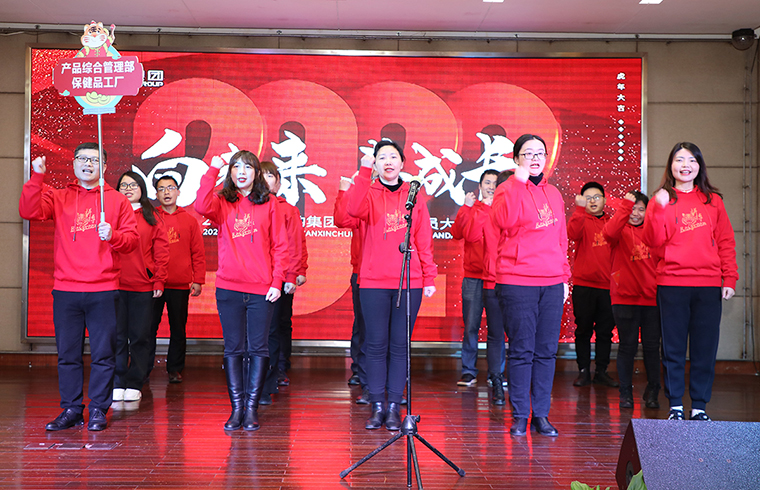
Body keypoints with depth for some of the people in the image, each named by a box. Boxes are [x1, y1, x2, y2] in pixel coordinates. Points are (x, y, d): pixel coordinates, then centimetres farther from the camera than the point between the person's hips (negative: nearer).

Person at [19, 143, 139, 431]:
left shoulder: (116, 200, 10)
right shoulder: (58, 197, 12)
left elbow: (132, 239, 5)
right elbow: (29, 211, -6)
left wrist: (112, 235, -15)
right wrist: (36, 178, -16)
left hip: (103, 291, -1)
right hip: (65, 291, 1)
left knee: (103, 354, 1)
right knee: (67, 354, 6)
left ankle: (99, 410, 11)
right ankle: (71, 410, 16)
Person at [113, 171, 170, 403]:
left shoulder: (152, 218, 8)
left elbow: (161, 251, 5)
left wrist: (159, 281, -3)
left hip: (143, 288, 0)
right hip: (114, 285, 0)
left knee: (140, 336, 4)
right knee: (117, 336, 2)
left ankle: (134, 385, 12)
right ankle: (117, 384, 9)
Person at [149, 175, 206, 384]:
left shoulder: (190, 220, 7)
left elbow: (198, 253, 6)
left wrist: (198, 280, -1)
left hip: (180, 285, 1)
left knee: (178, 328, 7)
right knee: (149, 327, 3)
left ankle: (175, 369, 17)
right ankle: (144, 368, 13)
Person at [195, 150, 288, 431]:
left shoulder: (269, 204, 7)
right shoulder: (222, 203, 7)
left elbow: (280, 246, 5)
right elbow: (202, 206, -17)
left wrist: (277, 281, -4)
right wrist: (212, 170, -15)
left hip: (261, 290, -1)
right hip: (229, 288, 1)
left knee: (258, 349, 2)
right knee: (233, 349, 5)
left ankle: (251, 408, 11)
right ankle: (237, 408, 12)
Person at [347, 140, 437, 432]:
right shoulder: (369, 194, 5)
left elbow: (424, 240, 8)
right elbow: (354, 210, -19)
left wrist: (429, 277, 2)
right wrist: (364, 172, -23)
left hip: (409, 282, 1)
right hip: (373, 282, -1)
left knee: (399, 344, 5)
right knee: (376, 344, 3)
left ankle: (394, 407, 12)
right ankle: (377, 406, 11)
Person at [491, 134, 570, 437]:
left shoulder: (553, 193, 16)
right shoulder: (509, 189, 0)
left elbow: (561, 239, 20)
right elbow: (504, 220, -22)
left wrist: (564, 277, 15)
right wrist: (519, 183, -21)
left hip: (552, 282, 5)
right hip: (516, 282, -5)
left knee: (546, 351, 6)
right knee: (522, 350, -3)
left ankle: (541, 414, 14)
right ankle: (519, 416, 7)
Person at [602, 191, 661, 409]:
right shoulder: (621, 230, 3)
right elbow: (609, 232, -22)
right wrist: (625, 205, -26)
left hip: (652, 298, 3)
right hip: (625, 298, -3)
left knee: (652, 346, 6)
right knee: (627, 346, 1)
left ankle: (652, 392, 21)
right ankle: (625, 393, 12)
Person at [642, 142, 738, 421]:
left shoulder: (713, 200, 11)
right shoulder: (662, 200, 6)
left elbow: (726, 241, 10)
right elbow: (653, 242, -6)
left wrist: (730, 278, 2)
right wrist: (659, 209, -18)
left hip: (709, 286, 1)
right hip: (671, 284, -1)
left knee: (705, 347, 3)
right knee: (673, 348, 4)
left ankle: (699, 406, 13)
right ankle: (675, 406, 13)